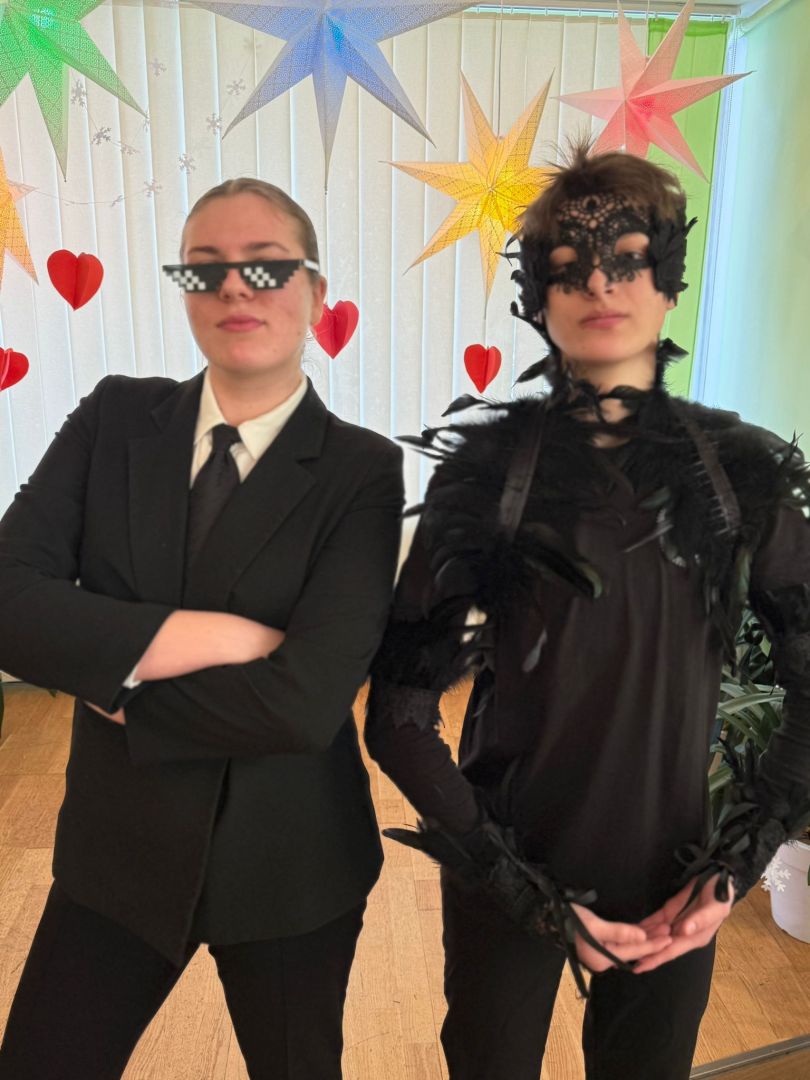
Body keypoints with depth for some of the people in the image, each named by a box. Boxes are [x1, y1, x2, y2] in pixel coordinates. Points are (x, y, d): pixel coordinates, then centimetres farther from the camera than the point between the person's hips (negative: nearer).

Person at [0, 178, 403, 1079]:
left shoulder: (361, 471, -14)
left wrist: (115, 684, -14)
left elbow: (305, 702, -24)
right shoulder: (115, 417, -5)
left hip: (289, 863, -1)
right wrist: (223, 635, -23)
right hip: (115, 846, 2)